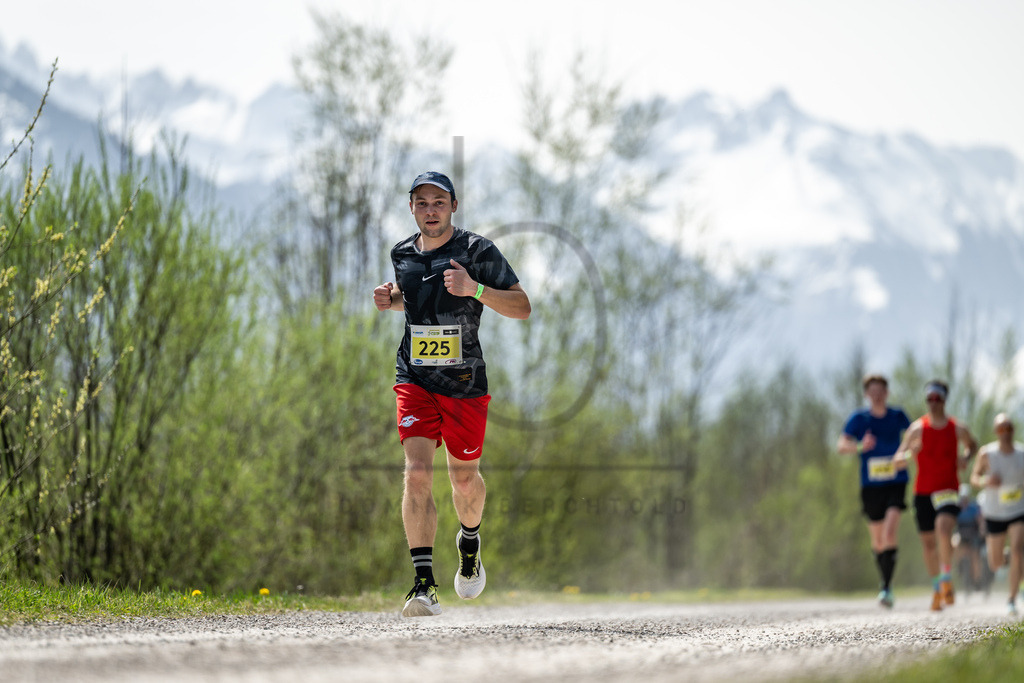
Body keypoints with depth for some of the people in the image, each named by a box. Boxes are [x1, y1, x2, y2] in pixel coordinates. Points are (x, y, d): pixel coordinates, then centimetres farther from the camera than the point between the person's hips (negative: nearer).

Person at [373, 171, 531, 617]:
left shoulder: (478, 251, -7)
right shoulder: (403, 254, 6)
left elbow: (522, 308, -9)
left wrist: (475, 289, -24)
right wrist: (389, 300, 5)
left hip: (465, 383, -2)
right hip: (414, 380, 2)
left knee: (464, 478, 11)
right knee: (417, 473, -15)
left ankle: (470, 543, 46)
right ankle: (424, 586, -18)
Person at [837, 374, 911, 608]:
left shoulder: (898, 416, 2)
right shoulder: (858, 419, -2)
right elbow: (841, 445, -14)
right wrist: (860, 447, -33)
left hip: (896, 483, -1)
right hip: (871, 485, 1)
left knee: (890, 532, -20)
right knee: (877, 539, 8)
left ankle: (887, 587, -21)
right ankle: (886, 583, 29)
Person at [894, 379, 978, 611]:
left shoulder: (957, 429, -1)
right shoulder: (917, 428, -4)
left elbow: (972, 445, 22)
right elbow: (897, 461, -8)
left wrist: (966, 457, 0)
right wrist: (909, 454, -31)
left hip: (948, 490, -2)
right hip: (923, 492, 2)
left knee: (943, 527, -28)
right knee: (928, 542, 7)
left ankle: (947, 577, -12)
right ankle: (937, 587, 26)